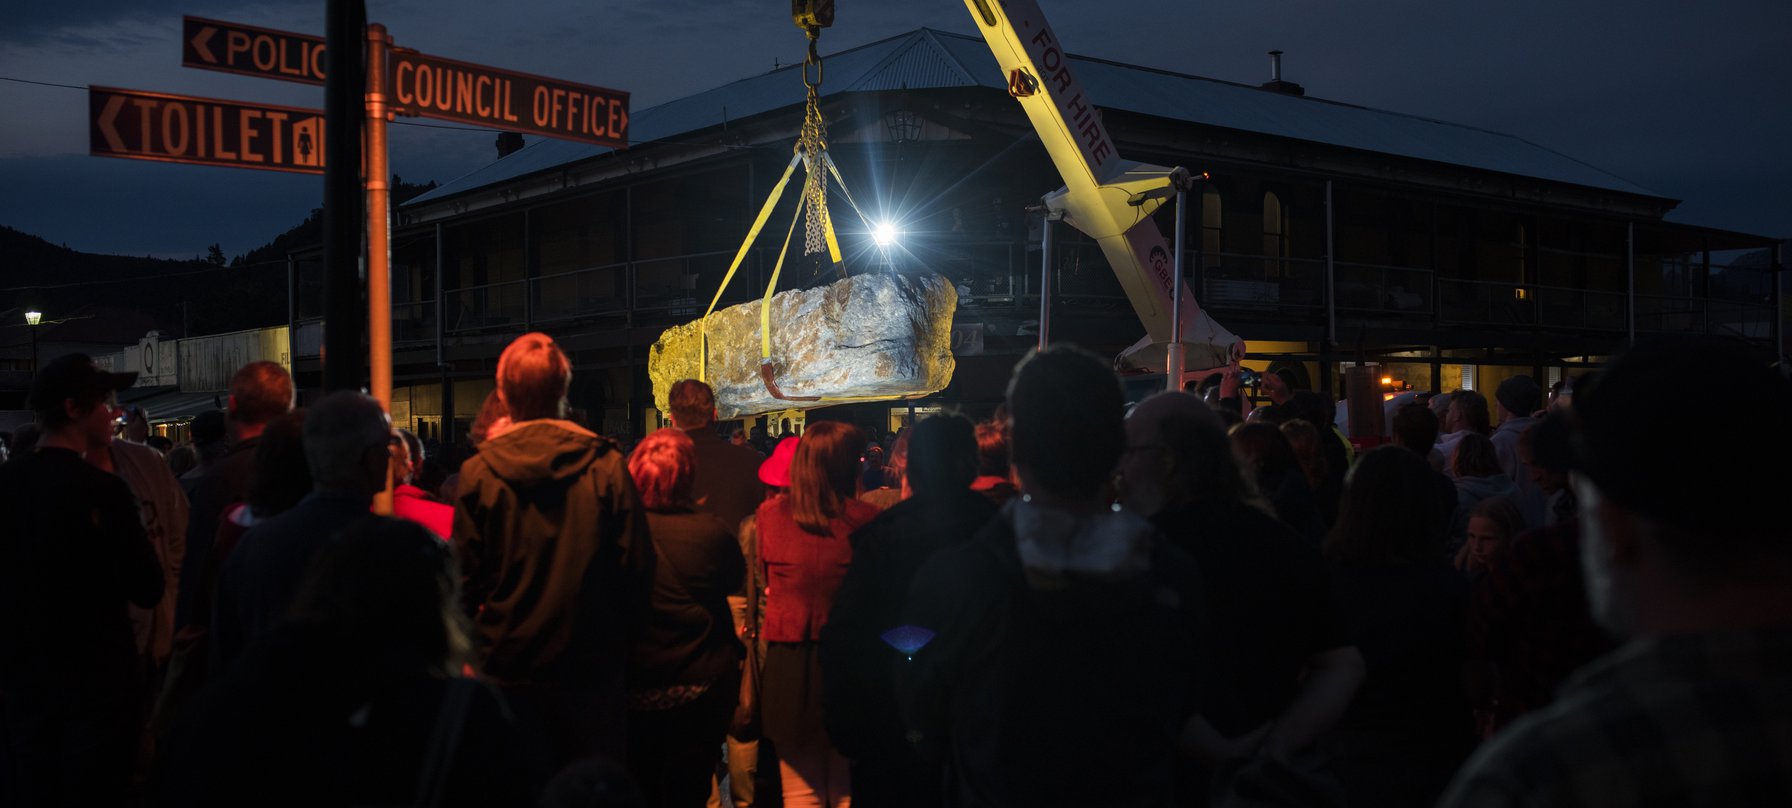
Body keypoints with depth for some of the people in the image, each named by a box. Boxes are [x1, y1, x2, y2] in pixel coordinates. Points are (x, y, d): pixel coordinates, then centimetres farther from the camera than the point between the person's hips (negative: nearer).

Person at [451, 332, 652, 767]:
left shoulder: (478, 473, -8)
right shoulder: (607, 467, -9)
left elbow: (467, 578, -3)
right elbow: (637, 569, -6)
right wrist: (619, 634, 9)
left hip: (508, 669, 0)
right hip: (591, 666, 0)